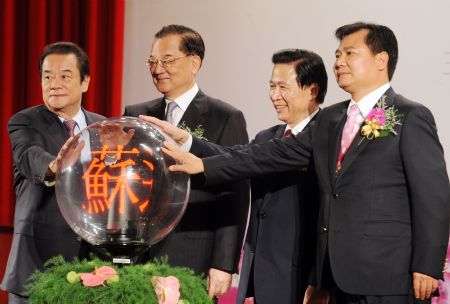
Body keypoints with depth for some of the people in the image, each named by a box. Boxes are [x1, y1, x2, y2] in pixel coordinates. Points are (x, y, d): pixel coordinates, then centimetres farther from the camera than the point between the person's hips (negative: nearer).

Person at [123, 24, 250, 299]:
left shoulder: (226, 119, 0)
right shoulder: (136, 116, 13)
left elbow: (234, 199, -4)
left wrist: (224, 265, -10)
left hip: (193, 261, -4)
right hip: (138, 259, 4)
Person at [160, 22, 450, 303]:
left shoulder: (411, 118, -5)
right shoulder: (330, 119, 17)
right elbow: (276, 154, 12)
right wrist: (204, 165, 3)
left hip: (389, 276, -7)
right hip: (339, 275, 7)